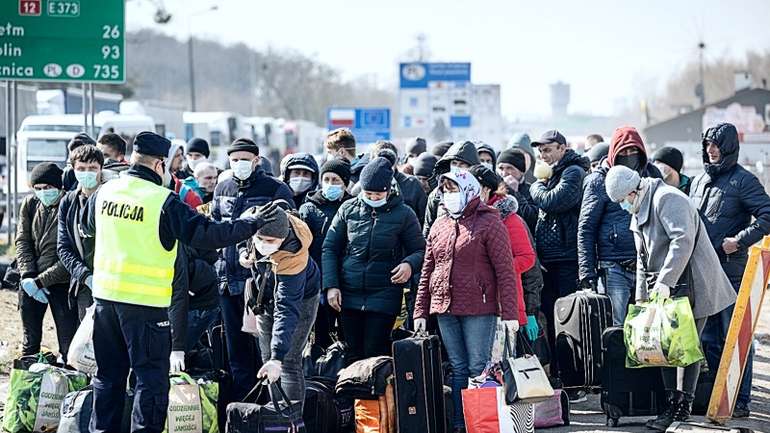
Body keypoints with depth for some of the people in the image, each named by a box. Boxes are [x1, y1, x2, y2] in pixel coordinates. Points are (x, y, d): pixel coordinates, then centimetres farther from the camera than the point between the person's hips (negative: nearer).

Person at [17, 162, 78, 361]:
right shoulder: (30, 204, 3)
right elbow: (22, 242, 4)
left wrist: (41, 281, -18)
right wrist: (27, 276, -10)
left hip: (61, 283, -5)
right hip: (31, 283, 5)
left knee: (68, 344, -3)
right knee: (30, 341, 14)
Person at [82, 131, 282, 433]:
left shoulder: (105, 192, 5)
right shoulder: (164, 201, -14)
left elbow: (88, 226, 25)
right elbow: (206, 235, -15)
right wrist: (252, 224, -6)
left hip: (105, 294, 6)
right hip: (146, 300, -6)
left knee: (109, 374, 17)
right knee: (151, 377, 2)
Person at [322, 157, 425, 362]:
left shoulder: (403, 214, 0)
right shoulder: (349, 209, 5)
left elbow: (420, 251, 4)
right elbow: (330, 248, 9)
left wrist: (409, 264, -19)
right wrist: (331, 285, -1)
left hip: (384, 297, -3)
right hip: (349, 295, 3)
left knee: (375, 354, -6)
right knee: (354, 354, 6)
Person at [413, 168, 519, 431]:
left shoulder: (489, 223, -4)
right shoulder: (440, 225, 14)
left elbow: (505, 271, -9)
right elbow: (427, 271, 17)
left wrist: (509, 313, -14)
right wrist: (420, 311, 11)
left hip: (478, 310, -6)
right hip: (445, 310, 6)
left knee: (478, 369, -3)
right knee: (457, 369, 9)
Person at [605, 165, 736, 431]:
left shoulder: (667, 199, -14)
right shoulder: (639, 212, 18)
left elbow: (683, 240, -26)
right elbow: (643, 260, 24)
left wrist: (665, 282, -29)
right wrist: (641, 297, 18)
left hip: (690, 286, -10)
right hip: (664, 290, 10)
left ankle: (683, 410, -4)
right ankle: (672, 405, 10)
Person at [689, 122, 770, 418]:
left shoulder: (743, 181, -5)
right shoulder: (699, 182, 17)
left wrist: (739, 241, -18)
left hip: (731, 269, -7)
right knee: (709, 338, 11)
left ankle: (740, 401, -3)